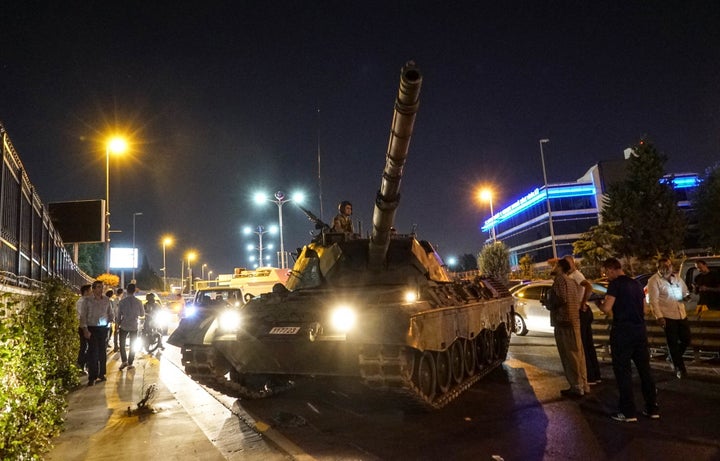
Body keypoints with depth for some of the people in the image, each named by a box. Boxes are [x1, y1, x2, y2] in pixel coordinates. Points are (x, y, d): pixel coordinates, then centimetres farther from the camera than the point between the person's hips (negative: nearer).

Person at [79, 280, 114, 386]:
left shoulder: (106, 300, 4)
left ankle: (101, 374, 24)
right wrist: (85, 330, -11)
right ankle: (92, 377, 1)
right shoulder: (87, 301, -5)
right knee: (93, 352, -5)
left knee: (102, 351, 11)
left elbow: (110, 313, 13)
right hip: (92, 328, -3)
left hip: (104, 328, 3)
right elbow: (83, 316, -5)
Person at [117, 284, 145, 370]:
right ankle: (130, 364, 12)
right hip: (134, 326, 1)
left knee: (122, 344, 16)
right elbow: (142, 314, 2)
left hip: (124, 326, 0)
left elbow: (119, 314, -4)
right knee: (132, 345, 10)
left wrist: (118, 324, 10)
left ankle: (124, 361, 6)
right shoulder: (138, 302, -8)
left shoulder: (122, 301, -10)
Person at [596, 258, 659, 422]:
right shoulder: (636, 284, 13)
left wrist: (598, 303, 3)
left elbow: (607, 309, -17)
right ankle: (652, 408, 21)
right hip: (640, 329, 7)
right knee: (644, 369, 14)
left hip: (623, 331, -7)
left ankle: (628, 412, 4)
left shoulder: (616, 284, -10)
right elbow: (644, 309, 21)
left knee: (623, 371, 1)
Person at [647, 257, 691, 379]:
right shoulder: (654, 281, -10)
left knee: (686, 340, 11)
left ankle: (675, 359, 36)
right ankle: (679, 368, 18)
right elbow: (653, 301, -13)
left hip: (682, 315, 6)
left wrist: (687, 295, -3)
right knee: (673, 343, 4)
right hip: (667, 316, -6)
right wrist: (659, 316, -20)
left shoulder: (677, 278, 11)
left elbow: (685, 291, 22)